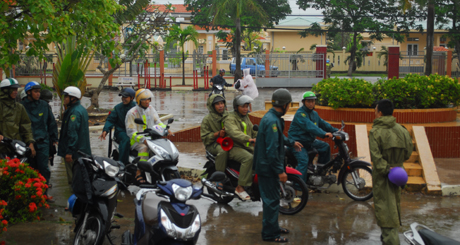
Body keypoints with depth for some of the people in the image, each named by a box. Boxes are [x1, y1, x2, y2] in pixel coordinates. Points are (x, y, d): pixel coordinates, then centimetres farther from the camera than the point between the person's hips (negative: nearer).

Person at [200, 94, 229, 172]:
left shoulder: (228, 116, 13)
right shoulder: (207, 119, 1)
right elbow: (204, 137, -4)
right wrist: (218, 134, -18)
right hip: (213, 144, -4)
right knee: (223, 151, -37)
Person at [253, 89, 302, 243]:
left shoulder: (272, 117, 10)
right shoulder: (272, 121, -24)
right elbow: (272, 149, -26)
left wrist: (291, 143, 43)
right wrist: (280, 171, -23)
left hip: (266, 166, 11)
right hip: (268, 167, -11)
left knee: (272, 199, 20)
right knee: (271, 200, -2)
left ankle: (272, 227, 33)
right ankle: (270, 234, 6)